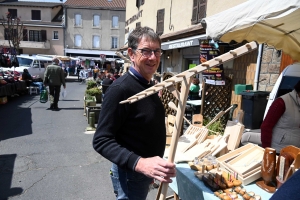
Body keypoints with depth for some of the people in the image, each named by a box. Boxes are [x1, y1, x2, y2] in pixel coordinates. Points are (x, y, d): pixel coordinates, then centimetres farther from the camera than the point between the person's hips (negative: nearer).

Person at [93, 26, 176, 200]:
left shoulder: (151, 86, 4)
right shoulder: (120, 89, -24)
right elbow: (102, 140, -27)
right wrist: (138, 163, -37)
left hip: (149, 170, 9)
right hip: (131, 174, -8)